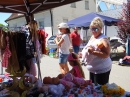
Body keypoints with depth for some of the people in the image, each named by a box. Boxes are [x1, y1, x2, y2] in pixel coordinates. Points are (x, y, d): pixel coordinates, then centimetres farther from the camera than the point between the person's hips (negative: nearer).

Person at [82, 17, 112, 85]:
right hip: (92, 69, 9)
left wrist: (93, 52, -35)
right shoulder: (92, 37, 8)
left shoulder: (103, 39, -19)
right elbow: (88, 48, 22)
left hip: (101, 70, -9)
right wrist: (83, 53, 4)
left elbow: (106, 54, -28)